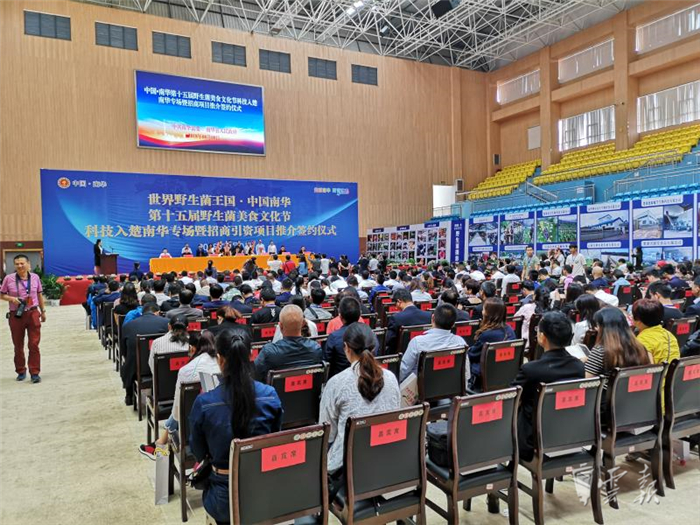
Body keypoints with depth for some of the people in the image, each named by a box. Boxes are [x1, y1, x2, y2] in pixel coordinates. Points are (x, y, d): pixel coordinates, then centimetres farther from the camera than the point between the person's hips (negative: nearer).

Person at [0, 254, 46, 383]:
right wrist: (12, 298, -15)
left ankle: (35, 373, 4)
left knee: (34, 345, -2)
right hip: (16, 315, 0)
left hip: (33, 314, 0)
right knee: (18, 346, 11)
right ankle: (21, 372, 26)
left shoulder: (35, 277, 2)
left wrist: (43, 311, 16)